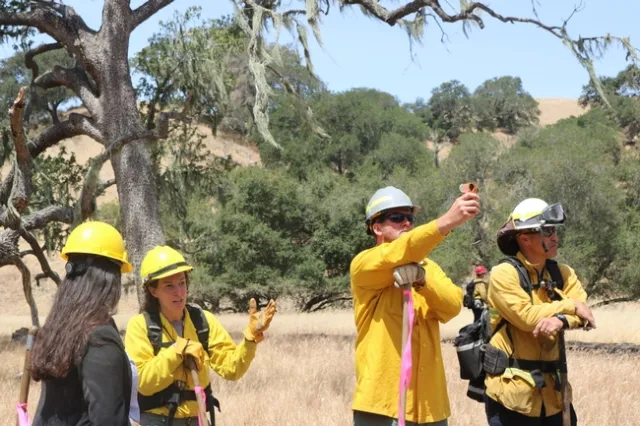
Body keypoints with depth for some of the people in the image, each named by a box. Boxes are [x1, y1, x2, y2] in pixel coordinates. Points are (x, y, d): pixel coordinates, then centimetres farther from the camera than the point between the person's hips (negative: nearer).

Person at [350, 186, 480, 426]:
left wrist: (420, 276, -22)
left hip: (429, 402, 6)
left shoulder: (427, 266, 16)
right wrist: (446, 221, -39)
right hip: (382, 401, -5)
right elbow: (397, 255, -25)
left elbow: (453, 305, -4)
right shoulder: (363, 265, -2)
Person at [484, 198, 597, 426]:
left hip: (550, 389, 6)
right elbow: (526, 317, -20)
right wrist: (570, 306, -10)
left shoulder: (562, 273, 8)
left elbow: (583, 311, -6)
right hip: (512, 389, -6)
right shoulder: (504, 274, -11)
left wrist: (561, 319, -27)